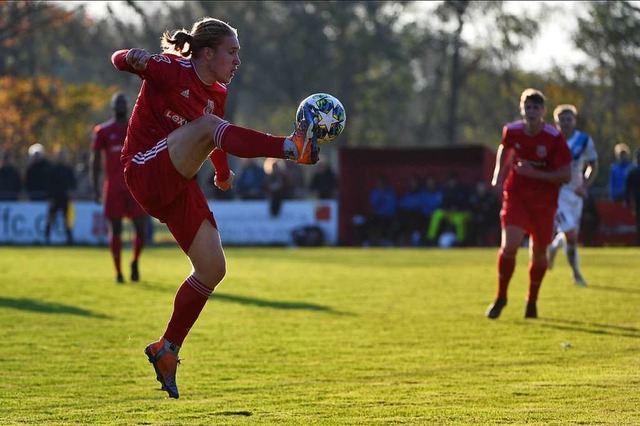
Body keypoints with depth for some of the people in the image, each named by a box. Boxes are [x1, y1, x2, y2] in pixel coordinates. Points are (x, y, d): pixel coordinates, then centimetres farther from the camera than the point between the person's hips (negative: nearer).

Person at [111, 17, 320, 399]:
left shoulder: (217, 93, 14)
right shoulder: (171, 70, -7)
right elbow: (120, 60, -14)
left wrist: (223, 174, 43)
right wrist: (133, 59, -37)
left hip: (179, 187, 8)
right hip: (146, 171, -8)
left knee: (213, 270, 0)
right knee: (206, 125, -31)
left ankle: (167, 350, 15)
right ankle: (293, 147, -55)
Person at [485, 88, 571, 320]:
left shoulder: (555, 138, -15)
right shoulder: (512, 131, -6)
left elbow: (566, 175, -14)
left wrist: (534, 173, -23)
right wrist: (499, 172, 9)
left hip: (544, 202, 0)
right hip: (516, 196, 0)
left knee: (538, 252, 10)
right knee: (509, 245, -17)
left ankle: (532, 301, 32)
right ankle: (500, 298, 1)